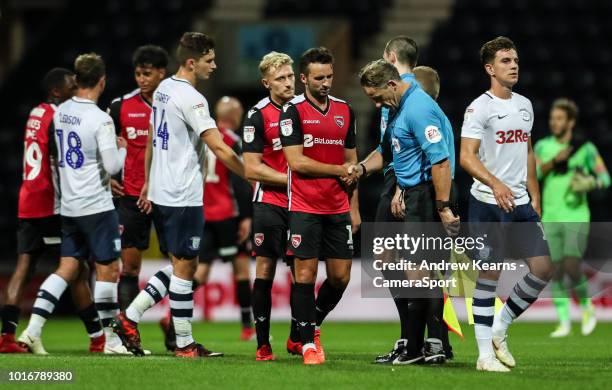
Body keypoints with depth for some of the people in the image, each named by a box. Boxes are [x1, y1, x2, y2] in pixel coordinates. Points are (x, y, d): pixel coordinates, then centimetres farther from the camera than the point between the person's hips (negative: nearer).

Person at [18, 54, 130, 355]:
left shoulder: (60, 112, 6)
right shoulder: (100, 120, -16)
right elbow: (113, 166, -16)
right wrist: (123, 149, 5)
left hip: (69, 205, 7)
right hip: (96, 205, -7)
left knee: (67, 268, 10)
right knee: (108, 270, 2)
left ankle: (33, 329, -1)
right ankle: (111, 340, 6)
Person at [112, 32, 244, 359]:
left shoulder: (163, 89, 11)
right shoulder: (191, 99, -17)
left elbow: (152, 140, 20)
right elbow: (220, 150, -20)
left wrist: (147, 183, 27)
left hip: (161, 193, 9)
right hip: (183, 197, -9)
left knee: (181, 266, 16)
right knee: (184, 267, -1)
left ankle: (129, 318, 12)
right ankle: (184, 344, 5)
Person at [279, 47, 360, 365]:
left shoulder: (344, 110, 11)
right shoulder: (293, 111, -6)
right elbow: (297, 162, -13)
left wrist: (354, 207, 13)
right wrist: (339, 170, -8)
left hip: (338, 208, 5)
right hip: (305, 207, -5)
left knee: (341, 276, 4)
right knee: (306, 273, -5)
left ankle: (312, 324, 27)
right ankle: (308, 341, 4)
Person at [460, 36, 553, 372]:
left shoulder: (524, 105, 14)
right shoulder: (480, 107, -9)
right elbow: (466, 157, -18)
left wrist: (534, 197, 17)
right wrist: (495, 184, -33)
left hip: (519, 203, 7)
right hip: (487, 203, -7)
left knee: (543, 267, 0)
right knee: (490, 274, -3)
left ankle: (499, 329, 17)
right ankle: (486, 354, 3)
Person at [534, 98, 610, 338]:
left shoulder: (586, 148, 0)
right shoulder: (543, 146, 6)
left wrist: (590, 184, -17)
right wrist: (555, 160, -21)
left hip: (576, 217, -3)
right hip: (550, 218, 3)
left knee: (572, 269, -15)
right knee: (555, 273, 0)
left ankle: (586, 307, 11)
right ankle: (564, 323, 8)